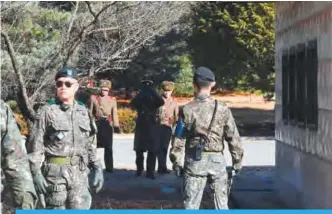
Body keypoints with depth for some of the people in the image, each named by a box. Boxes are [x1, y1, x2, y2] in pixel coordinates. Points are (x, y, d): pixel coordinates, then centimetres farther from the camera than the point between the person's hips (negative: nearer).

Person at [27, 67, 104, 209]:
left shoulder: (83, 111, 11)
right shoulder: (47, 112, -3)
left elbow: (91, 144, 15)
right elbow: (35, 145, -5)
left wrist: (96, 167, 8)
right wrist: (36, 173, -12)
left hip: (80, 172, 4)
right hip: (55, 171, -4)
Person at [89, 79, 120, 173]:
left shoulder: (112, 100, 9)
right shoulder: (94, 98, 5)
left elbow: (114, 114, 6)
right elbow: (90, 111, 4)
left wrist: (116, 126, -2)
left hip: (107, 125, 1)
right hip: (96, 124, -1)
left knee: (108, 147, 2)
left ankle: (109, 167, 7)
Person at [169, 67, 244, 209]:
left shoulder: (187, 110, -5)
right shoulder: (222, 109, -1)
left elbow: (178, 139, -5)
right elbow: (233, 138, -1)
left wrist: (176, 162, 6)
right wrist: (237, 162, 8)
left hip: (195, 160, -1)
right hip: (217, 160, 1)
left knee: (191, 205, 5)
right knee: (222, 204, 12)